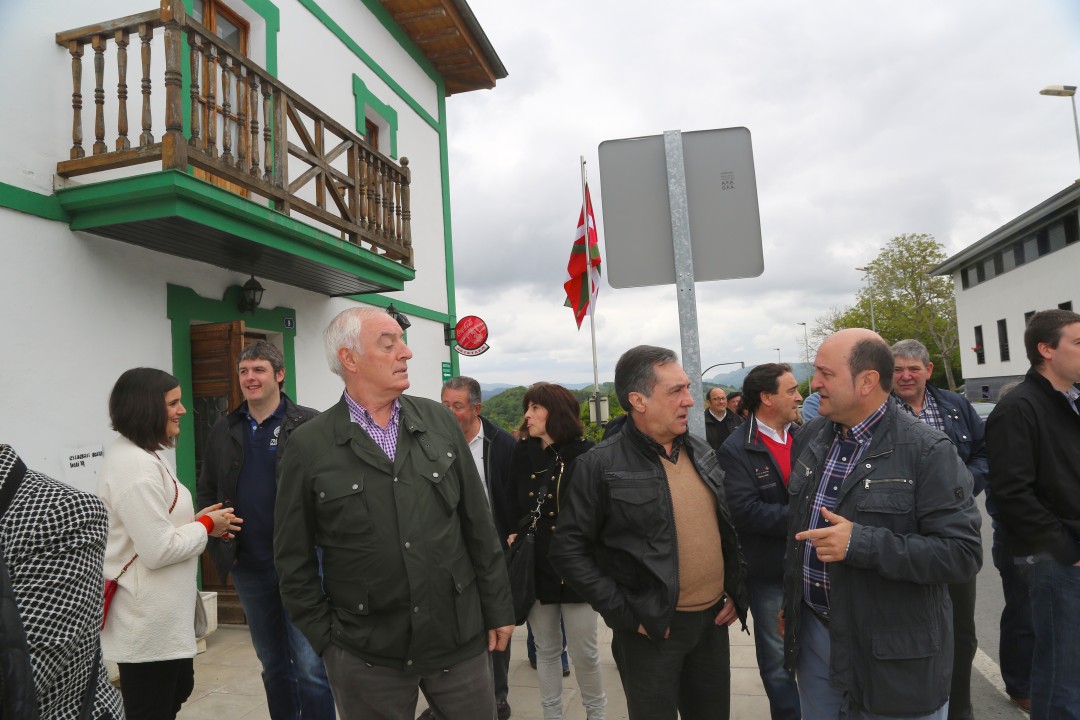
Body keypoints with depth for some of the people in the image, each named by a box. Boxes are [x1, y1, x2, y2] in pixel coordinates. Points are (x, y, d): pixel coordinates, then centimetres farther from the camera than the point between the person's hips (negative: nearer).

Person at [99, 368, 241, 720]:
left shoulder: (142, 456, 11)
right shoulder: (133, 464, -23)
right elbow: (158, 550, -26)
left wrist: (197, 521, 5)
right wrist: (207, 526, -12)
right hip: (147, 622, -11)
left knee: (178, 689, 25)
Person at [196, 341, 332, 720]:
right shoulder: (223, 431, 8)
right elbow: (207, 492, 16)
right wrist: (218, 537, 4)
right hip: (249, 566, 5)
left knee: (309, 666, -1)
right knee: (273, 665, 19)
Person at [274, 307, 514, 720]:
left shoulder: (440, 422, 0)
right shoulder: (309, 446, -7)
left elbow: (479, 526, 3)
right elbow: (294, 559, -1)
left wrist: (497, 609, 5)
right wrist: (326, 639, 0)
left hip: (461, 638, 2)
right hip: (365, 655, -2)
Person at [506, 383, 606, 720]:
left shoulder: (584, 455, -10)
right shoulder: (522, 455, 2)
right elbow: (514, 508, 7)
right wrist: (515, 536, -8)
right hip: (535, 566, 4)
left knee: (584, 650, 9)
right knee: (546, 649, 16)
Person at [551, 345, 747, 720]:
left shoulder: (701, 451, 4)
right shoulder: (601, 465, -15)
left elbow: (727, 527, 14)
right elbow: (567, 550, -14)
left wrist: (736, 592, 7)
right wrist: (624, 613, -15)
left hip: (714, 620, 6)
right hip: (651, 630, -5)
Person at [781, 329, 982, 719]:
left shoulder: (928, 451, -16)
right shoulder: (809, 438, 3)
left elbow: (962, 552, -20)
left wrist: (860, 543, -28)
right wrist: (790, 603, 16)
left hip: (892, 654, -5)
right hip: (813, 631, 6)